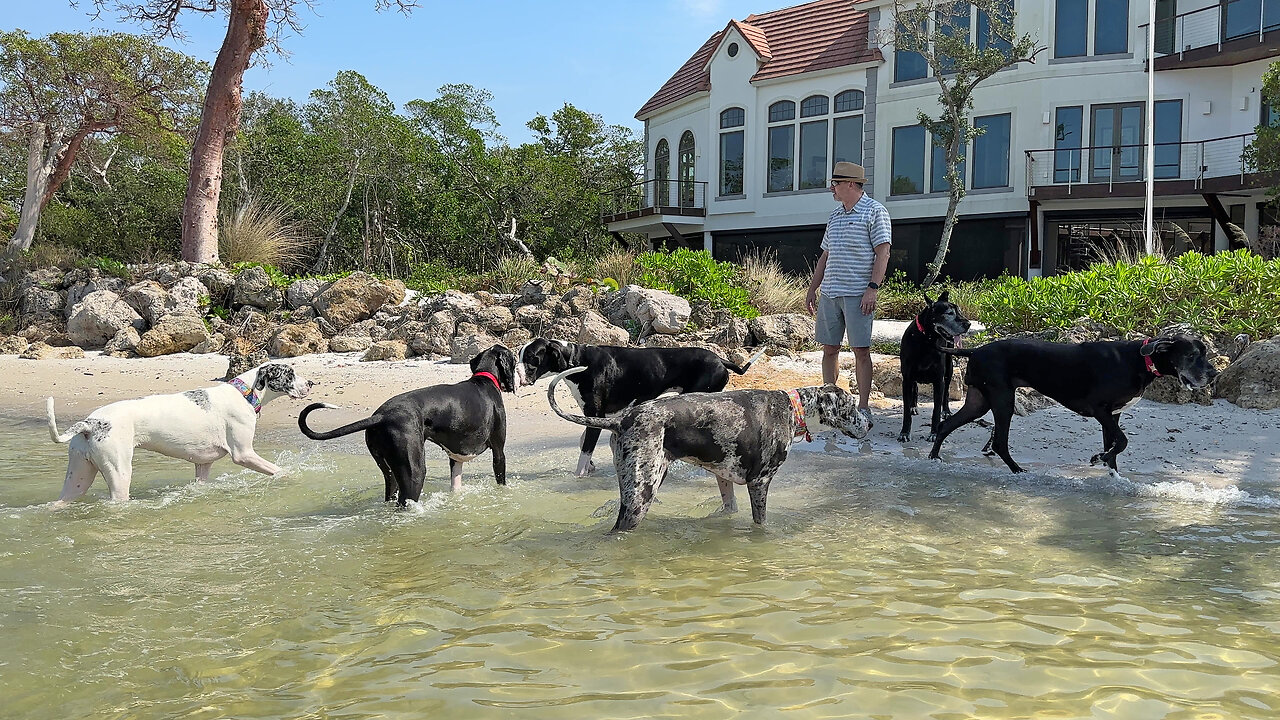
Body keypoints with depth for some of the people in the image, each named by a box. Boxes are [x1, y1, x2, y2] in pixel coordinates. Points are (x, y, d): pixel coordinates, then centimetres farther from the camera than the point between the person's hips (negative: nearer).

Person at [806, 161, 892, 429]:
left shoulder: (875, 212, -2)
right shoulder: (835, 216, 18)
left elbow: (882, 253, -8)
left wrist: (872, 288, -17)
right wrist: (812, 288, 19)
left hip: (858, 295, -7)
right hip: (830, 293, 7)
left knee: (861, 351, -4)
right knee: (829, 348, 7)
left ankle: (863, 407, 2)